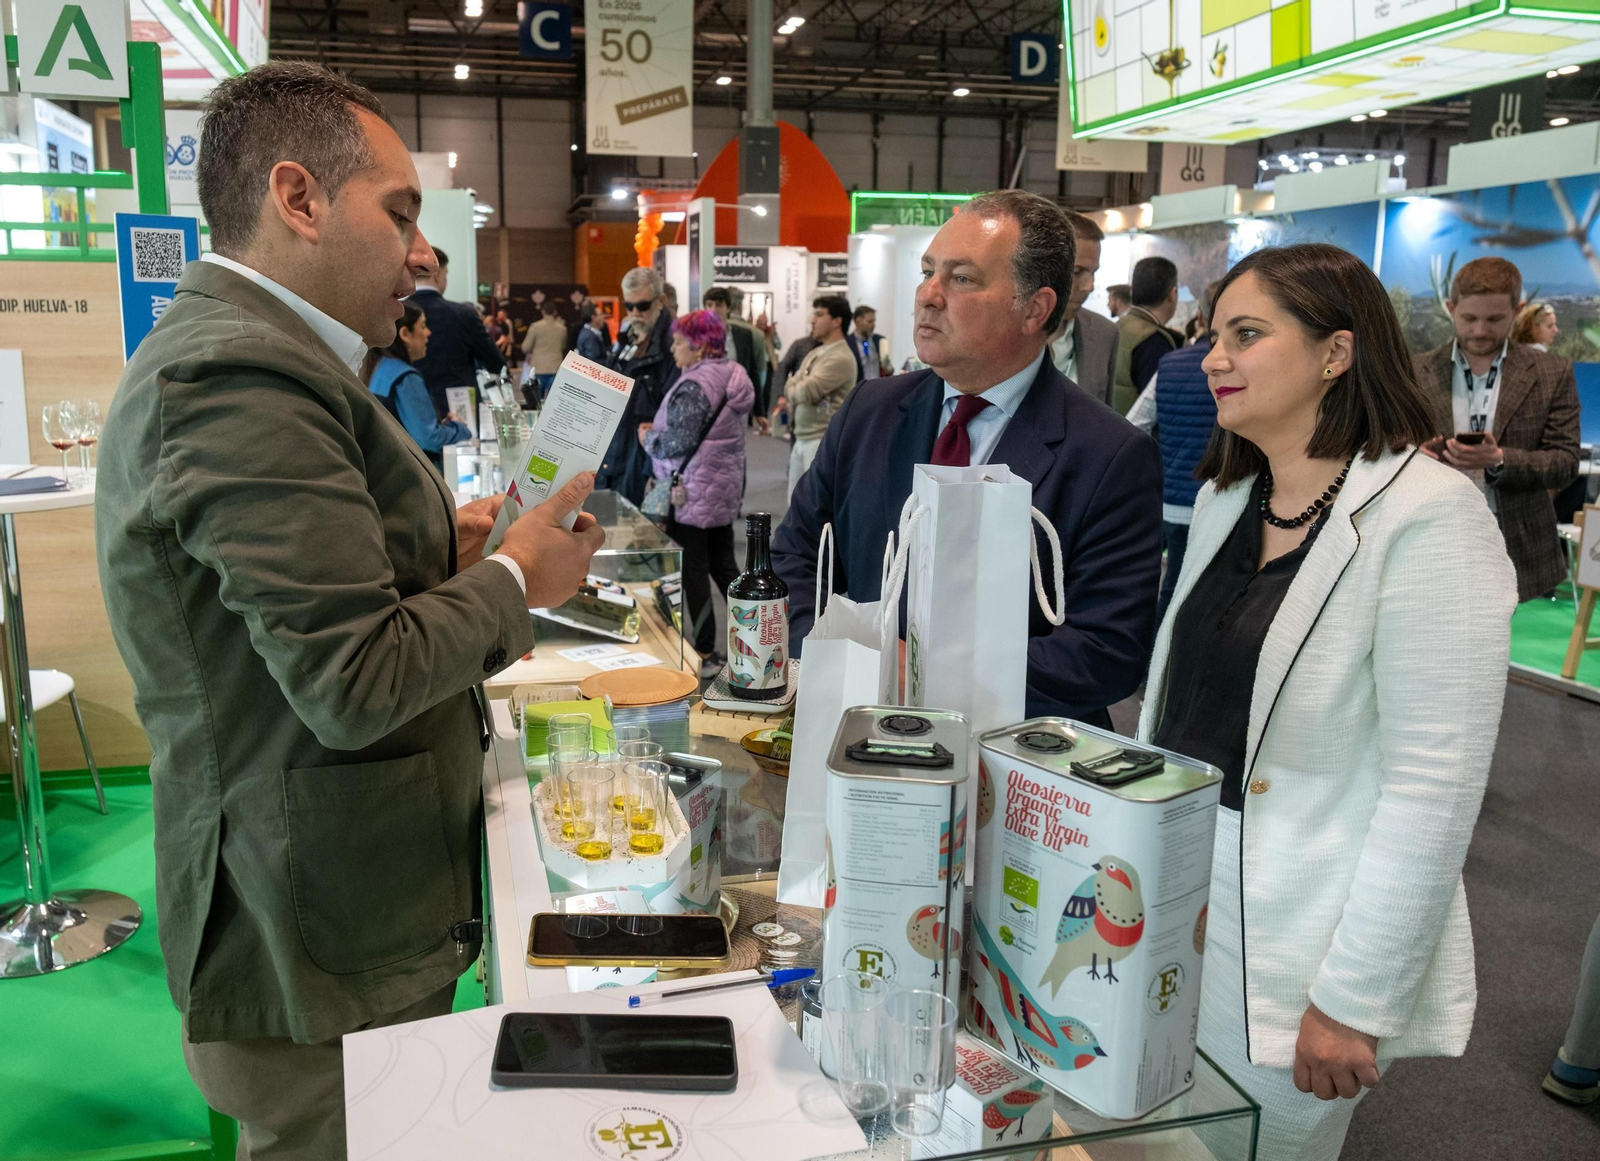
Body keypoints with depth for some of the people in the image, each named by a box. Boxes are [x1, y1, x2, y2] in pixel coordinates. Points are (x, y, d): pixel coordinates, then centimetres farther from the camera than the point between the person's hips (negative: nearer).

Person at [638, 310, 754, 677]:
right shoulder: (733, 375, 11)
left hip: (693, 494, -9)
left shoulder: (694, 386, -20)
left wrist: (649, 438, -4)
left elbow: (680, 442, -23)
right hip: (726, 490, 9)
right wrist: (660, 430, 17)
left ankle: (704, 654, 7)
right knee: (723, 565, 17)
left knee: (693, 571, 0)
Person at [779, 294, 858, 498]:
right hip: (801, 439, 10)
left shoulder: (841, 358, -15)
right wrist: (791, 403, -2)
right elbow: (792, 388, 21)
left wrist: (791, 387, 1)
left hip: (823, 441, -9)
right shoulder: (815, 354, 15)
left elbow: (806, 392, -22)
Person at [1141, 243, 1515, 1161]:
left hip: (1291, 942, -7)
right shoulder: (1226, 501, 7)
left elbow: (1435, 787, -19)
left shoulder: (1428, 518, -17)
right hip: (1176, 900, 7)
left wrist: (1353, 1001, -17)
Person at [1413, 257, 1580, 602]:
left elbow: (1565, 462, -3)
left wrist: (1500, 460, -22)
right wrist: (1414, 454, -20)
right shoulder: (1416, 373, 2)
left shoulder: (1552, 374, 1)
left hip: (1517, 552, 0)